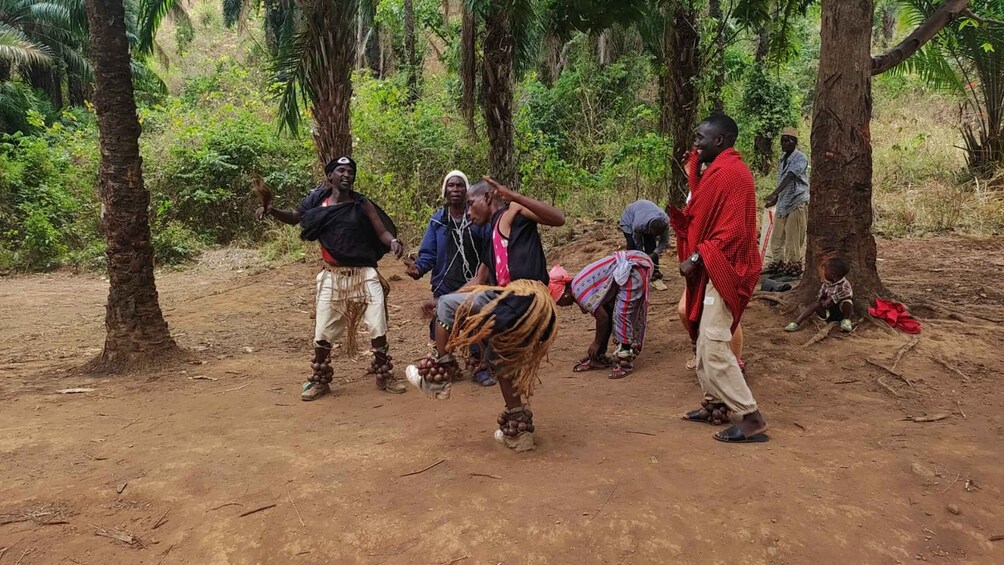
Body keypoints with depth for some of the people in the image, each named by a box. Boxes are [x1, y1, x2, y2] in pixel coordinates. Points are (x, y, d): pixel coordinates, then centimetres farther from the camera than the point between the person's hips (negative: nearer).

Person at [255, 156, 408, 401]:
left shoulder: (363, 204, -2)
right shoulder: (318, 202, 0)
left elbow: (382, 231, -5)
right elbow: (294, 217, 12)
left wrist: (393, 242, -27)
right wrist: (271, 211, -6)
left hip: (365, 274, 0)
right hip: (333, 276, 0)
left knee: (378, 328, 3)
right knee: (323, 332, 6)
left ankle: (384, 376, 21)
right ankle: (320, 381, 24)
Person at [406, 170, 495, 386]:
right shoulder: (437, 220, 3)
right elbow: (429, 254, -1)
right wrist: (418, 267, -20)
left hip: (474, 286, -2)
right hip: (444, 287, 2)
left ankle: (481, 367, 21)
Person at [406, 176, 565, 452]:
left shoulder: (513, 212, 2)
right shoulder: (492, 235, 26)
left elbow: (558, 219, -15)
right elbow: (478, 282, 29)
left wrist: (512, 195, -21)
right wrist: (440, 302, 25)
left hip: (524, 299, -10)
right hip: (515, 305, 10)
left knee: (448, 306, -4)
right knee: (501, 360, 26)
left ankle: (437, 375, 10)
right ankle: (518, 428, 33)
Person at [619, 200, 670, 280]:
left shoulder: (665, 221, -34)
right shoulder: (638, 225, -45)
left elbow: (664, 241, -19)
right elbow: (637, 241, -23)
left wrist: (655, 253, -32)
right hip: (629, 218, -4)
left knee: (651, 245, -7)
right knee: (632, 246, -17)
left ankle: (654, 271, 0)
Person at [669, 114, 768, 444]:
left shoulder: (730, 172, -17)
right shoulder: (718, 170, 16)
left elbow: (732, 230, -23)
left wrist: (697, 258, -20)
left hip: (721, 269, -11)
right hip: (712, 268, 11)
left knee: (713, 346, -11)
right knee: (707, 340, 16)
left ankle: (752, 418, -5)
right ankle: (716, 405, 26)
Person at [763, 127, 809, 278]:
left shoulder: (800, 158, -13)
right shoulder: (783, 158, 11)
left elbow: (789, 177, -28)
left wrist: (774, 194, -41)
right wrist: (776, 198, 25)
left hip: (797, 203, -8)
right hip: (783, 203, 8)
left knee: (793, 240, -4)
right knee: (777, 237, 10)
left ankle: (793, 269, 4)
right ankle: (777, 264, 20)